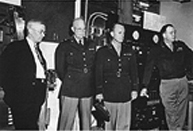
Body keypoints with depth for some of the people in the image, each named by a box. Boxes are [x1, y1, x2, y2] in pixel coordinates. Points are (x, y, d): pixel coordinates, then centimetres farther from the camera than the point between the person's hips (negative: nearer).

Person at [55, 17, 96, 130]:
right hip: (70, 91, -3)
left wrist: (91, 82, 5)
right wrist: (69, 82, 2)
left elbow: (95, 66, 14)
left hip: (88, 91, 4)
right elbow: (60, 69, 4)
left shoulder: (92, 45, 14)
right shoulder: (64, 46, 3)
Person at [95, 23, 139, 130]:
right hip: (109, 96, -2)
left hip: (125, 95, 3)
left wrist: (135, 89, 6)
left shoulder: (129, 52, 11)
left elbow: (134, 71, 12)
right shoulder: (102, 52, 2)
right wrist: (99, 92, -5)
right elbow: (98, 73, -1)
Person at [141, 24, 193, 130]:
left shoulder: (181, 46, 8)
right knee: (171, 114, 0)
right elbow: (148, 68, -8)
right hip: (167, 84, -4)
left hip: (183, 82, 4)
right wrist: (145, 87, -14)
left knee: (182, 113, 10)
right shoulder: (156, 50, -3)